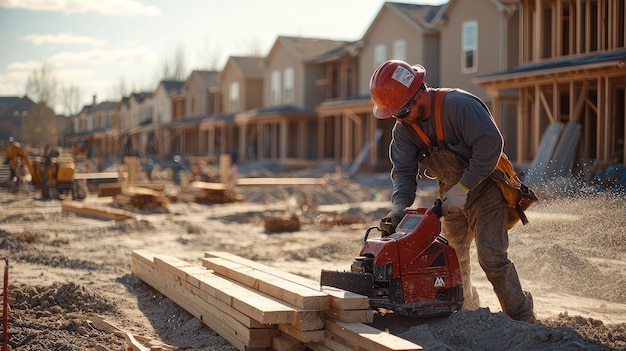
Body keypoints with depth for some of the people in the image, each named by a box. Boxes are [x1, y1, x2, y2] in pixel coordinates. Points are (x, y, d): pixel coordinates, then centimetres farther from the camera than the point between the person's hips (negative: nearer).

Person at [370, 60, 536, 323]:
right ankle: (468, 311, 33)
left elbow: (490, 143, -31)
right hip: (451, 197, 7)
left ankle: (524, 320, -3)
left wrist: (463, 189, -28)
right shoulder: (404, 129, -5)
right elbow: (404, 170, -10)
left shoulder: (459, 105, -26)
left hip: (484, 190, -7)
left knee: (492, 258, -14)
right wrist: (399, 208, -29)